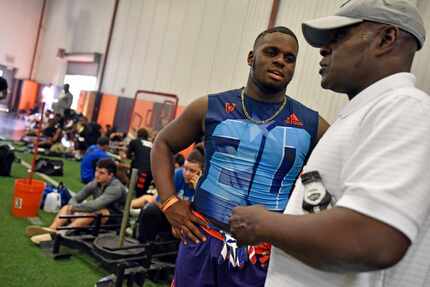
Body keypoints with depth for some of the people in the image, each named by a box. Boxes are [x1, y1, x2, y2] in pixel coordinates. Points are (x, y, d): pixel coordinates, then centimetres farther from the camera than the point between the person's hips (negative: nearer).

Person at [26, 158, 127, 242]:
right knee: (66, 207, -4)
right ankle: (51, 229, -31)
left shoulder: (116, 188, -24)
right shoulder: (95, 183, -3)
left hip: (114, 219, -7)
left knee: (94, 212, -37)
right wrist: (73, 208, -21)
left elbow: (94, 205, -34)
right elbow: (75, 199, 1)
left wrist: (73, 208, -21)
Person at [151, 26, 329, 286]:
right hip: (203, 242, 1)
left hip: (268, 256, 0)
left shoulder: (313, 126, -2)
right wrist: (169, 201, -2)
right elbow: (163, 144, 10)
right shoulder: (210, 108, -1)